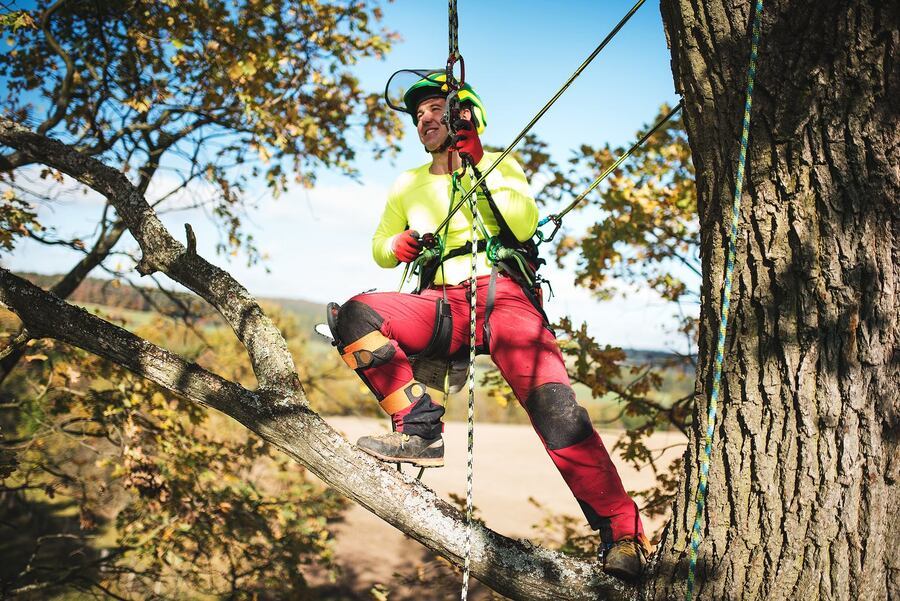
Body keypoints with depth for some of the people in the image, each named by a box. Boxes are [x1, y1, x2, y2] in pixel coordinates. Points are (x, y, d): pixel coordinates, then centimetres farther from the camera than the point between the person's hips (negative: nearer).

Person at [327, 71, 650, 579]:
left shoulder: (500, 165, 16)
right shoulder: (409, 185, 27)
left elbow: (524, 225, -2)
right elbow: (380, 247, 31)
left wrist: (481, 168, -7)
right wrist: (399, 246, 7)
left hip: (502, 295, -3)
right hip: (440, 305, 4)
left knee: (555, 406, -26)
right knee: (355, 315, -24)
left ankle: (623, 534, -18)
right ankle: (421, 428, -24)